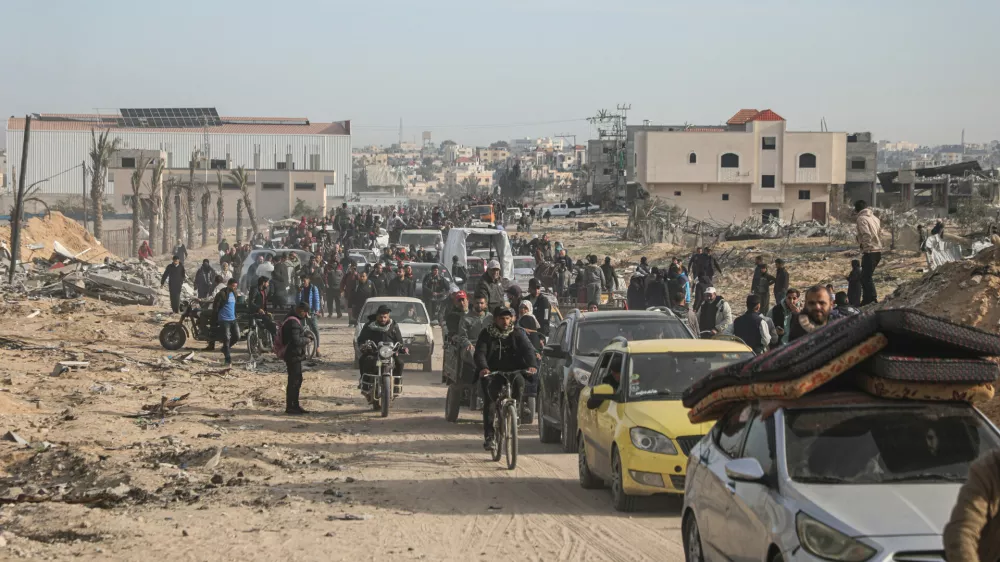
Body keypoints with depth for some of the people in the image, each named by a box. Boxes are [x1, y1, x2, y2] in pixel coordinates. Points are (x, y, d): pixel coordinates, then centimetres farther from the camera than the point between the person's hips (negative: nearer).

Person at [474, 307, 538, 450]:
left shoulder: (518, 333, 4)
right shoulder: (486, 334, 2)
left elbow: (528, 349, -10)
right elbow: (480, 353, -11)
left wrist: (532, 365, -32)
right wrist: (483, 367, -34)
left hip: (513, 371, 0)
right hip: (492, 373, 0)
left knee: (519, 382, -33)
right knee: (489, 402, -17)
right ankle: (488, 436, -13)